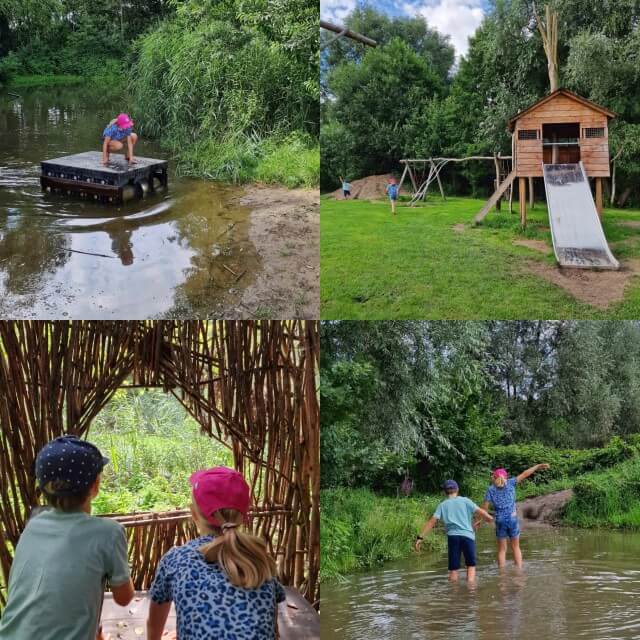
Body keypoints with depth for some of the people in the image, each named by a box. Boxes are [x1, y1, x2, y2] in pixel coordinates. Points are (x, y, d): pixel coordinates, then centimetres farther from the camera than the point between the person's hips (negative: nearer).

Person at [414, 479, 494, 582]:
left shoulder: (442, 505, 11)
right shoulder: (465, 501, 8)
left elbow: (432, 521, 2)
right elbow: (479, 511, 0)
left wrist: (420, 537, 0)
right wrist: (489, 518, 18)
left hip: (452, 536, 1)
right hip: (467, 535, -1)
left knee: (453, 569, 7)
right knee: (471, 565, 10)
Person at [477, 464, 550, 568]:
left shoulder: (491, 489, 0)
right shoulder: (510, 483, 1)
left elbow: (485, 506, -3)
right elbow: (524, 474, 3)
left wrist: (480, 520, 3)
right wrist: (538, 466, 9)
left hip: (500, 521, 0)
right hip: (512, 519, 0)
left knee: (502, 549, 10)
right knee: (515, 547, 13)